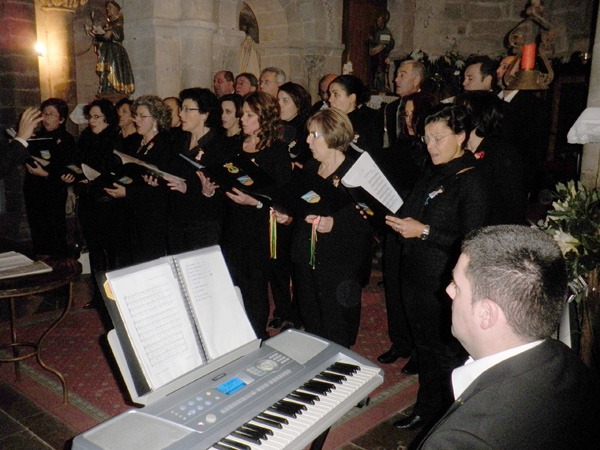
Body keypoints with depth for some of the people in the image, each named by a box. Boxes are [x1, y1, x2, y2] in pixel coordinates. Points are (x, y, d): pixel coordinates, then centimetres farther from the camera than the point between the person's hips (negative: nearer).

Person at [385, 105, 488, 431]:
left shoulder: (471, 182, -15)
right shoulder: (432, 175, 9)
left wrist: (424, 231, -22)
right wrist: (399, 222, -2)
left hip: (444, 284, -7)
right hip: (415, 275, 8)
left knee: (445, 352, 7)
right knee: (424, 345, 20)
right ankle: (426, 410, 38)